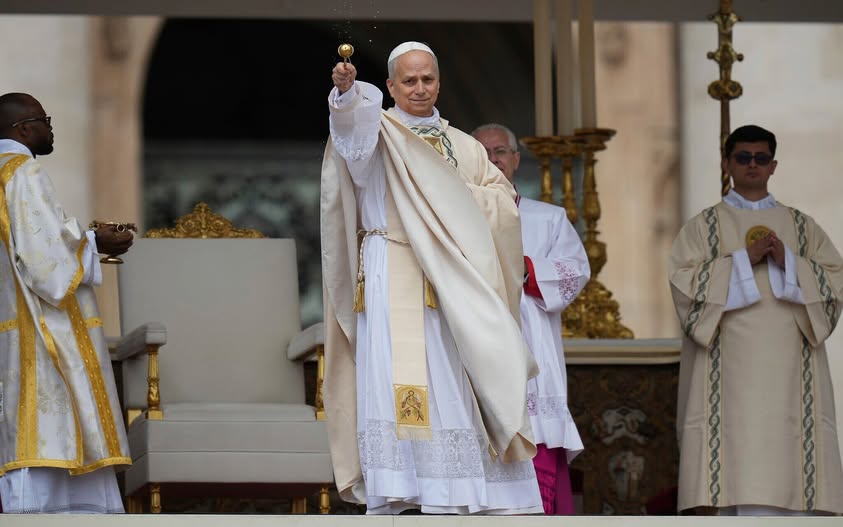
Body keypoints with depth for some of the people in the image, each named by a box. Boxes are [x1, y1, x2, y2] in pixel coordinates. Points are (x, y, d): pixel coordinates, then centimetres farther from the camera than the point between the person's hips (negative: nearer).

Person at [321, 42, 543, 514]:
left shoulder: (464, 147, 19)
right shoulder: (376, 131, 6)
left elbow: (504, 201, 10)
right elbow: (354, 126, -19)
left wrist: (455, 194, -6)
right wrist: (347, 92, -41)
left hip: (454, 285, 4)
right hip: (394, 279, -4)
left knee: (455, 393, -1)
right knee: (395, 386, -13)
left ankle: (451, 501, 0)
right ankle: (389, 502, -16)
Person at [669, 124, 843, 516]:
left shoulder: (801, 226, 16)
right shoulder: (703, 226, 10)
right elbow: (684, 283, -3)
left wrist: (787, 262, -8)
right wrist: (744, 259, -11)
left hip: (787, 372, 2)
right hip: (728, 372, -2)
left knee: (785, 471, -4)